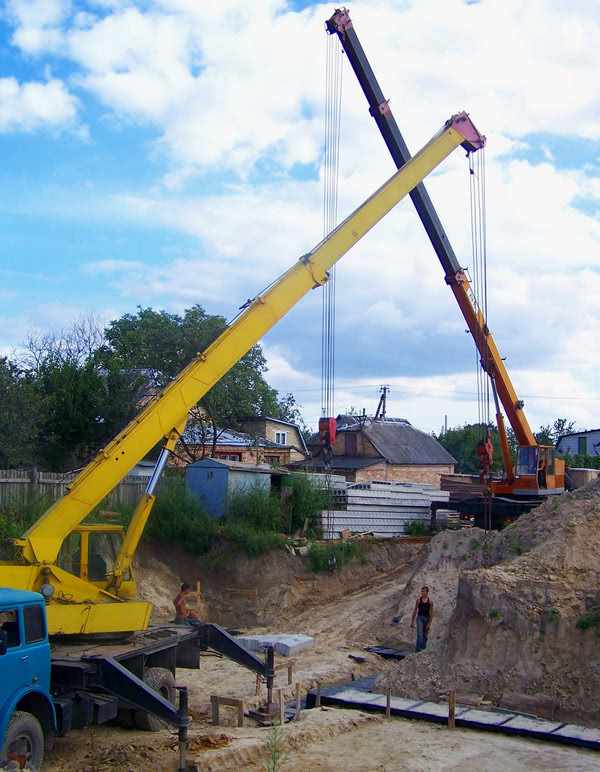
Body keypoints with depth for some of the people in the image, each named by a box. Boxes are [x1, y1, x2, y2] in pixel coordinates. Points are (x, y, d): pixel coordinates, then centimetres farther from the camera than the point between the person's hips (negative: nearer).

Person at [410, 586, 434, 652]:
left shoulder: (430, 601, 0)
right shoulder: (418, 600, 0)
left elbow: (431, 613, 1)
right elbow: (415, 611, 5)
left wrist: (429, 624, -5)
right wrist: (412, 621, 5)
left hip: (427, 619, 2)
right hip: (420, 618, -2)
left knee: (425, 636, 10)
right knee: (420, 635, -13)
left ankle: (423, 649, 20)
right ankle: (418, 650, -17)